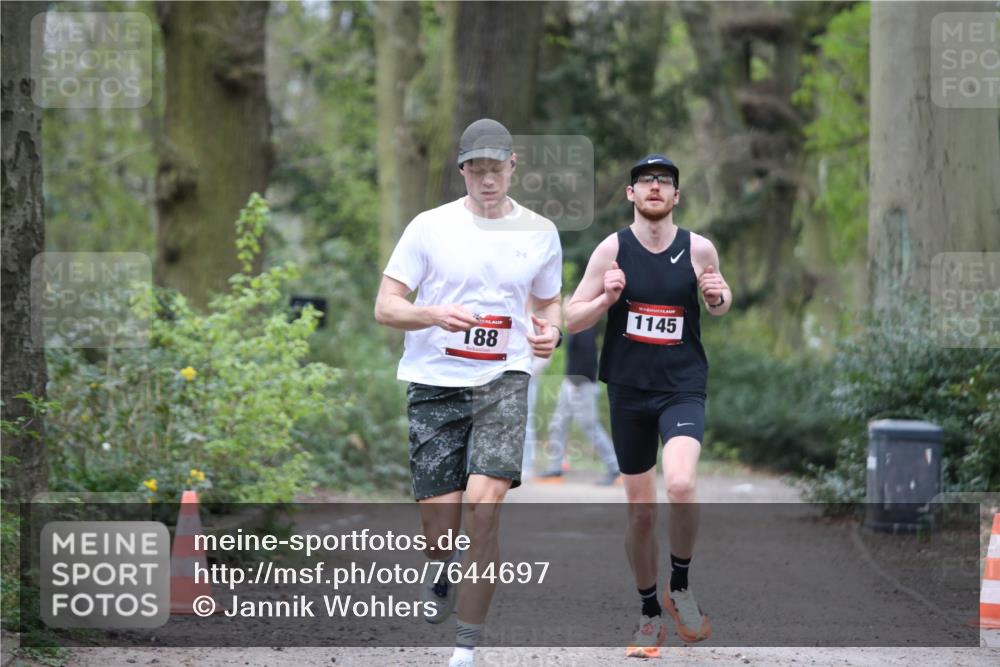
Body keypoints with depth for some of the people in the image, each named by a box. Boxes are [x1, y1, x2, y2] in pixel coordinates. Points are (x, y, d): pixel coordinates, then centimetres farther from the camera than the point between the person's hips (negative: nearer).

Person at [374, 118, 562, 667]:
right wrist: (435, 315, -20)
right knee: (439, 528, -1)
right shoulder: (430, 227, -1)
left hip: (503, 381, 0)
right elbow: (385, 307, 0)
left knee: (483, 507, -19)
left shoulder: (540, 233, 7)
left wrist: (549, 330, 0)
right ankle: (443, 577, 39)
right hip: (434, 383, 0)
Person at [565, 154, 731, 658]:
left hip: (683, 386, -1)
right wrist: (606, 298, -17)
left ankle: (680, 587, -3)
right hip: (628, 390, 1)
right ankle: (649, 614, 25)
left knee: (680, 484, -26)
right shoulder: (612, 249, -2)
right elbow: (572, 319, 1)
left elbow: (720, 305, 17)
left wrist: (719, 297, -6)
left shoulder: (699, 249, -1)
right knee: (640, 509, 8)